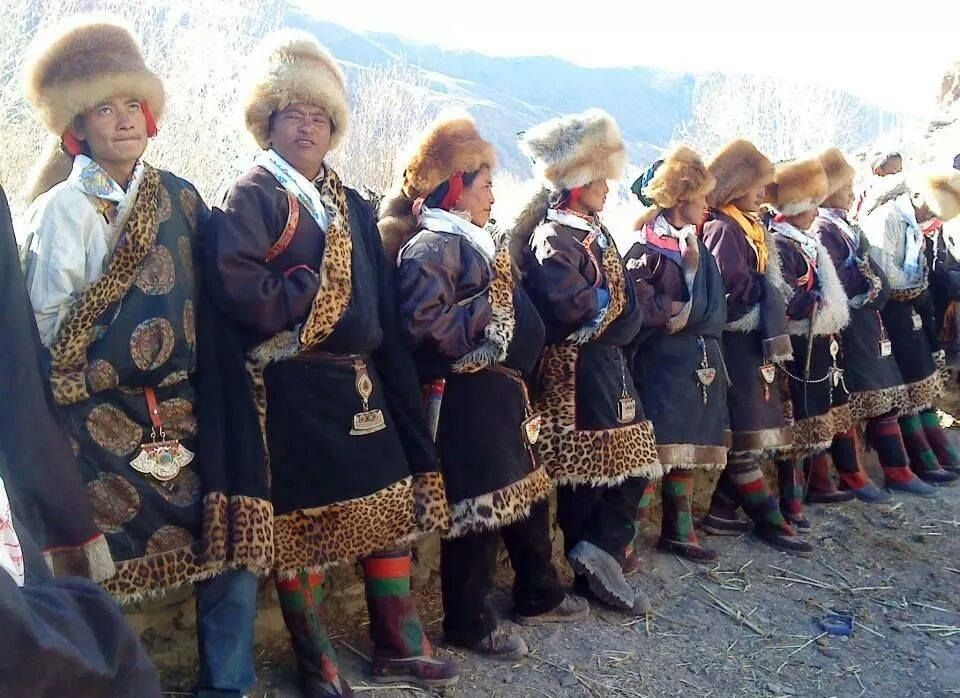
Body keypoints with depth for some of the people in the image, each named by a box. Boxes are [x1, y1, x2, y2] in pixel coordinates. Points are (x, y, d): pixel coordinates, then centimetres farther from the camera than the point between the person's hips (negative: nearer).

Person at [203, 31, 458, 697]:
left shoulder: (353, 205, 17)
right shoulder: (253, 195, -4)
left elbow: (382, 302, 16)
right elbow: (233, 281, -22)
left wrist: (390, 369, 7)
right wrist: (310, 296, -13)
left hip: (357, 385, 7)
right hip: (294, 392, -7)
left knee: (393, 507, 10)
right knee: (303, 524, 3)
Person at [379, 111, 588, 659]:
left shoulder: (480, 241, 18)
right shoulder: (431, 246, -13)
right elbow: (423, 324, -25)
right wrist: (487, 308, -19)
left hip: (503, 390, 10)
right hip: (468, 397, -10)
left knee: (528, 489, 18)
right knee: (482, 505, -3)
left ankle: (539, 594, 35)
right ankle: (470, 622, 13)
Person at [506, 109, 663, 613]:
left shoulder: (595, 233, 16)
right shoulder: (553, 238, -12)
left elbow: (628, 308, 14)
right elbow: (577, 308, -25)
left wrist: (599, 323, -5)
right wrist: (611, 301, -6)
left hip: (608, 368, 9)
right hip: (575, 375, -9)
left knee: (633, 465, 8)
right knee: (587, 474, -1)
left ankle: (596, 557, 9)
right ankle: (597, 555, 12)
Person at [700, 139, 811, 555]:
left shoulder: (747, 226, 16)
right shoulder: (722, 228, -13)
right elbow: (733, 284, -23)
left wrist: (767, 287, -1)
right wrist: (767, 286, -8)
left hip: (753, 341, 10)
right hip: (738, 340, -10)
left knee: (745, 430, 12)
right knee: (748, 432, -2)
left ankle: (722, 511, 19)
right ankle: (767, 519, 5)